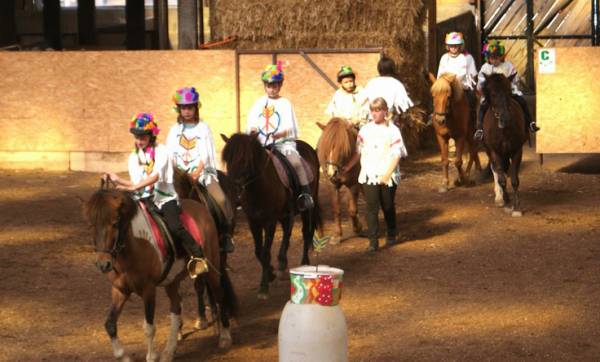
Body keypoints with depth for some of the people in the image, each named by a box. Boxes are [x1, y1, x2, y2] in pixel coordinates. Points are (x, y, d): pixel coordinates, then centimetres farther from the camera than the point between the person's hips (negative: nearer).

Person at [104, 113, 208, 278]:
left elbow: (156, 176, -19)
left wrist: (134, 187, -30)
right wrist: (117, 180, -4)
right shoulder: (134, 157, 12)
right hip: (144, 199, 5)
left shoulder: (161, 151, -4)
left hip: (164, 197, -5)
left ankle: (197, 257, -17)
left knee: (174, 226, -27)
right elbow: (135, 183, 11)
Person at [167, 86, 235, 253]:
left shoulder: (203, 128, 5)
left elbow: (205, 154, -5)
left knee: (221, 199, -25)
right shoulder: (175, 130, 12)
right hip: (180, 174, 2)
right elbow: (171, 155, 5)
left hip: (202, 171, -2)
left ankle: (226, 234, -9)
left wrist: (197, 173, -19)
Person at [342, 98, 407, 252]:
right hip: (369, 175, 2)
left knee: (388, 206, 12)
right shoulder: (365, 130, 5)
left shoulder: (392, 130, -4)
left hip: (388, 177, -2)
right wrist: (348, 167, 6)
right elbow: (358, 153, 12)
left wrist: (387, 174, -16)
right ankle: (373, 241, -2)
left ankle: (391, 235, 32)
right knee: (372, 207, -3)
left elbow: (396, 155, -7)